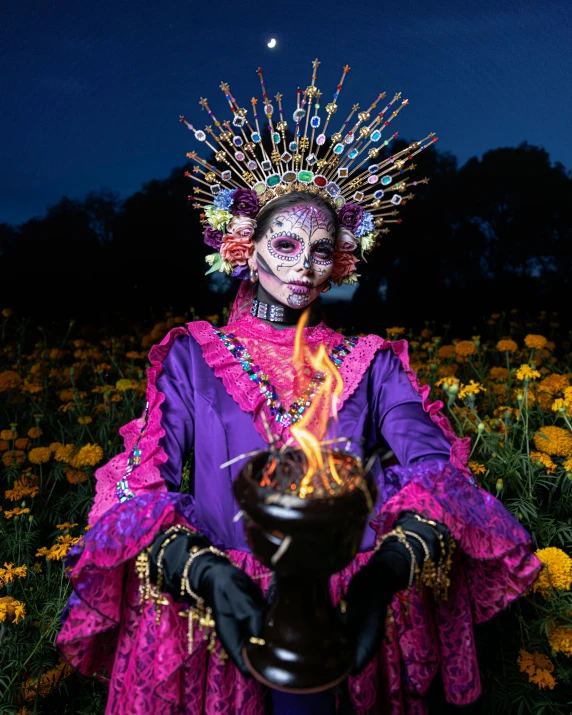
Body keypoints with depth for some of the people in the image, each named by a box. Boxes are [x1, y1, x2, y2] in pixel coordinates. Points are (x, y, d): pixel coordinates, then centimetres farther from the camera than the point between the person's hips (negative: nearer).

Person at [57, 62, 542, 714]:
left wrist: (385, 571, -23)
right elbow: (140, 486, -4)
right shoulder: (191, 355, 5)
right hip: (215, 621, 0)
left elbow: (436, 467, -5)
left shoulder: (370, 362, 8)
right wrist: (205, 573, -22)